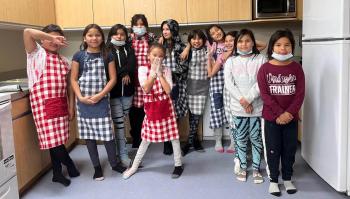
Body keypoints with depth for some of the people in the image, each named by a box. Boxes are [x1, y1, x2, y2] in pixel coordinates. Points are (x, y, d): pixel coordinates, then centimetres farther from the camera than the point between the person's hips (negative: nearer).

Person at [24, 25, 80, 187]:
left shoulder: (64, 61, 13)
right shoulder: (37, 54, -1)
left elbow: (69, 86, 14)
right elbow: (27, 32, -19)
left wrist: (71, 106, 9)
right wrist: (51, 38, -17)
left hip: (61, 104, 5)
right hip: (43, 104, -5)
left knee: (57, 139, 11)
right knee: (52, 139, -4)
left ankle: (57, 173, 26)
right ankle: (70, 165, 18)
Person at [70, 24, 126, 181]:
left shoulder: (107, 55, 1)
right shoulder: (79, 56, 1)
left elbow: (113, 78, -2)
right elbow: (73, 79, 1)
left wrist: (100, 95, -12)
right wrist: (80, 97, -11)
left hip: (102, 100, -1)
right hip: (84, 101, 1)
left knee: (107, 132, -1)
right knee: (88, 134, 8)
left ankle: (114, 163, 20)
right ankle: (97, 167, 22)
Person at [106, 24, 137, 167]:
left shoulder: (129, 49, 9)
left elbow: (132, 65, -6)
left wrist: (124, 73, -17)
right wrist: (123, 74, -12)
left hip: (127, 90, 3)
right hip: (113, 91, -3)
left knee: (122, 121, 12)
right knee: (119, 123, -1)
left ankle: (120, 149, 28)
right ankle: (123, 156, 5)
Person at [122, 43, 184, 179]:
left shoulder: (166, 70, -2)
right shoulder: (143, 69, -3)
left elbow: (168, 90, -14)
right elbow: (146, 89, -17)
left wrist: (159, 73, -13)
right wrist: (153, 71, -15)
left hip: (165, 106, 0)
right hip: (151, 107, 0)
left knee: (173, 135, 4)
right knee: (147, 137, 9)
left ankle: (178, 165, 20)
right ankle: (135, 166, 26)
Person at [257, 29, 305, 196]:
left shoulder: (296, 68, -1)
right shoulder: (265, 69, -6)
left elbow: (300, 94, -5)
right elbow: (265, 94, -11)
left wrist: (288, 113, -16)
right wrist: (279, 113, -17)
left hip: (291, 117, 2)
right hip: (271, 117, -1)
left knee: (290, 149, 12)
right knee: (273, 150, 8)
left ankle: (287, 178, 30)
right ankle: (273, 180, 22)